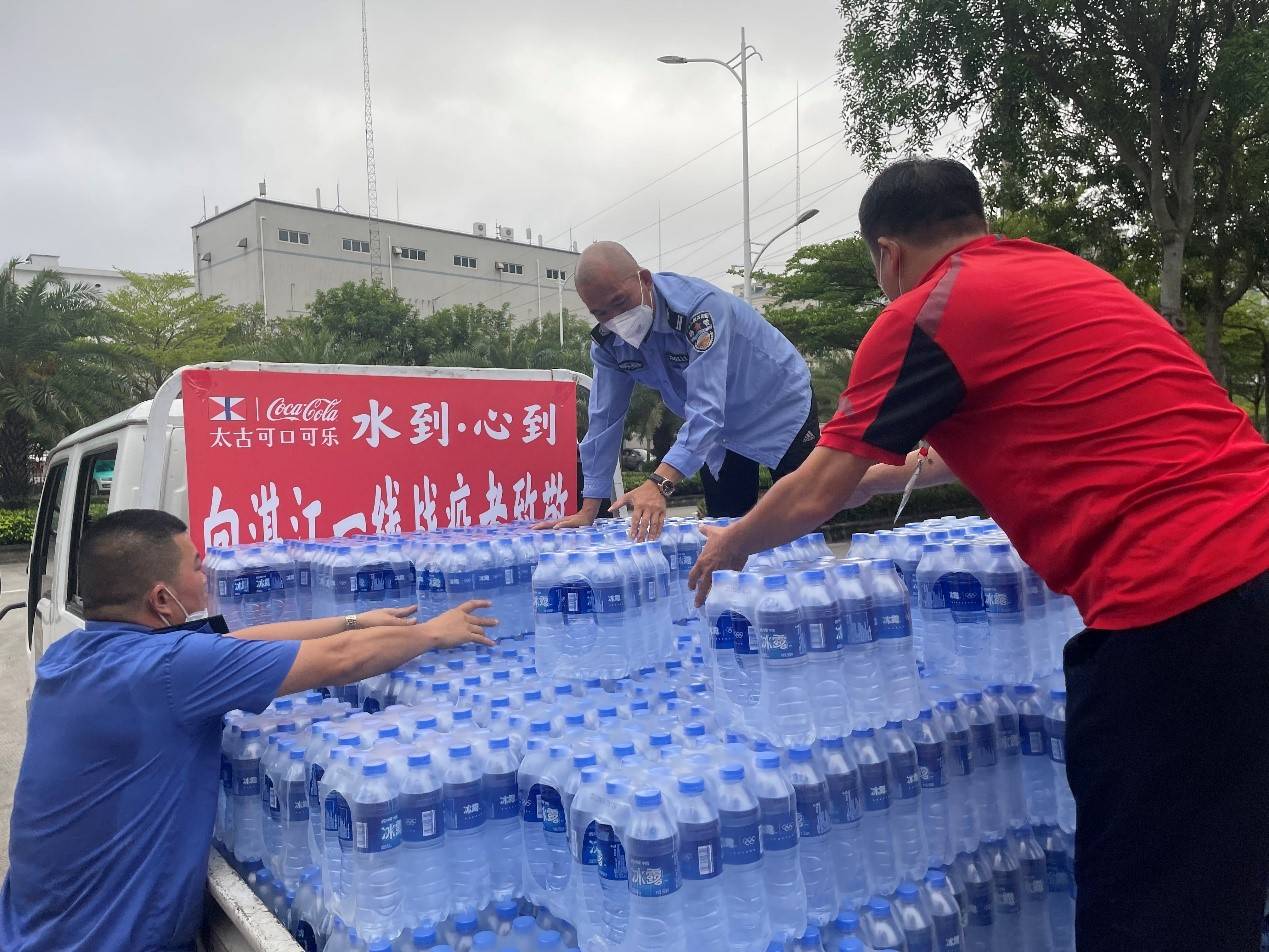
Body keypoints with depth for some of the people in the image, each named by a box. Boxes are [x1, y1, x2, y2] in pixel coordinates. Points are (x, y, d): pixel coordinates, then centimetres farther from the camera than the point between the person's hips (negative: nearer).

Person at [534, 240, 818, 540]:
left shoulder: (700, 305, -36)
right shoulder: (607, 342, -15)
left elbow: (706, 407, -44)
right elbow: (605, 418, -10)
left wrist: (660, 483, -56)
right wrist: (588, 511, -13)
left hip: (781, 409, -5)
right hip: (720, 430, 5)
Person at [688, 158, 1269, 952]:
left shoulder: (923, 312, -5)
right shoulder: (1060, 271, 19)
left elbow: (812, 500, 0)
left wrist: (730, 546, 20)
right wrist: (898, 470, 47)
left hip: (1174, 597, -9)